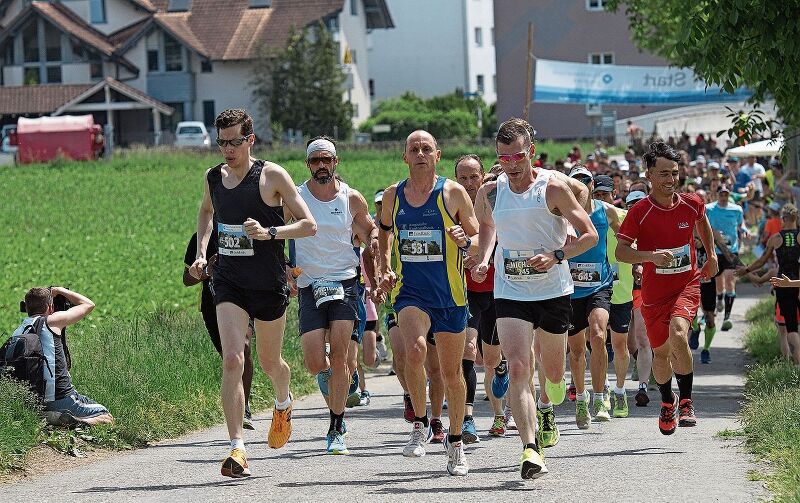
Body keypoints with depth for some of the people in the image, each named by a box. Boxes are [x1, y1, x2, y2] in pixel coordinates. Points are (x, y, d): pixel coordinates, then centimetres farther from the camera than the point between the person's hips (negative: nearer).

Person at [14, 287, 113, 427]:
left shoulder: (17, 333, 5)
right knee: (107, 417, 13)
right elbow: (88, 305, 5)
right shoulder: (52, 321, -10)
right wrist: (59, 290, 18)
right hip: (62, 399, -7)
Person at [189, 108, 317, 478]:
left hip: (269, 283, -2)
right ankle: (237, 448, -18)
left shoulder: (272, 176, -10)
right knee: (232, 360, -15)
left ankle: (283, 404, 51)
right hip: (228, 284, 2)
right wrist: (201, 253, 13)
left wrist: (270, 232, -24)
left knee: (269, 361, 15)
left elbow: (309, 225, -8)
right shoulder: (213, 177, 3)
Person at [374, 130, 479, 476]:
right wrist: (385, 271, 5)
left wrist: (465, 241, -19)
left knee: (451, 370, 7)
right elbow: (384, 236, 20)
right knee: (415, 349, -27)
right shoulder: (393, 195, 5)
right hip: (409, 290, 0)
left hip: (450, 293, 0)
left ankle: (455, 442, 25)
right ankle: (420, 424, -8)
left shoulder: (453, 193, -2)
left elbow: (481, 238, 3)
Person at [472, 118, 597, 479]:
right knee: (517, 369, -18)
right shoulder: (490, 192, 1)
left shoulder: (553, 188, -9)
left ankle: (551, 403, 50)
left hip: (553, 291, -1)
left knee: (553, 374, 12)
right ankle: (530, 450, -24)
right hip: (510, 294, 1)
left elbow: (590, 235, -6)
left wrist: (556, 256, -21)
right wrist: (483, 260, 7)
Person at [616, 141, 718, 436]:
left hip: (687, 285, 0)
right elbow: (620, 251, -13)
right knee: (660, 353, 11)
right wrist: (651, 255, -28)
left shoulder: (692, 204, -4)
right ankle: (667, 402, 41)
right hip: (654, 292, 0)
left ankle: (686, 401, -12)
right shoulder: (640, 212, -12)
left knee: (678, 333, -27)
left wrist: (711, 256, 24)